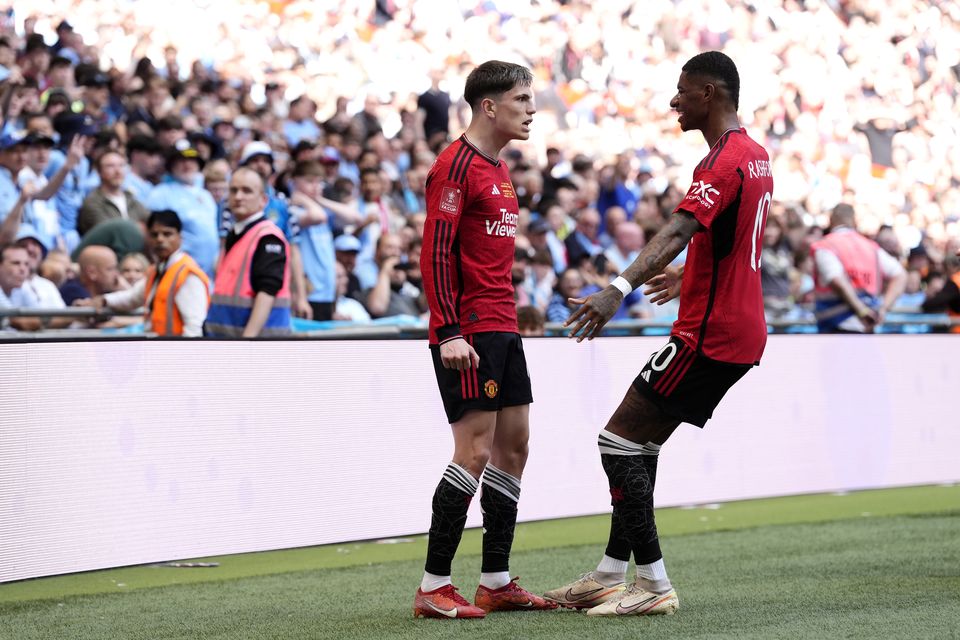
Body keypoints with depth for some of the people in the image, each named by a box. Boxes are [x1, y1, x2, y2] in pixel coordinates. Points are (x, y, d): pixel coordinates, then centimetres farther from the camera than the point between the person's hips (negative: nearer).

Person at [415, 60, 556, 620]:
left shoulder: (498, 168, 18)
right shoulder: (457, 165, -11)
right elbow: (435, 253, -17)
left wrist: (507, 324, 20)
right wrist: (449, 333, -22)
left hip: (502, 329, 10)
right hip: (468, 332, -10)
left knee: (513, 445, 9)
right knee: (475, 451, -11)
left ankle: (497, 582, 15)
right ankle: (434, 588, -6)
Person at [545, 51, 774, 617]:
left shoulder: (723, 161, -17)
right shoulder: (756, 156, 15)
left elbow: (677, 232, -34)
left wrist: (620, 289, -46)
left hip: (708, 335, -10)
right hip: (742, 331, 10)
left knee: (619, 443, -7)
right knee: (641, 445, 15)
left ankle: (654, 585, -7)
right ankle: (611, 576, 20)